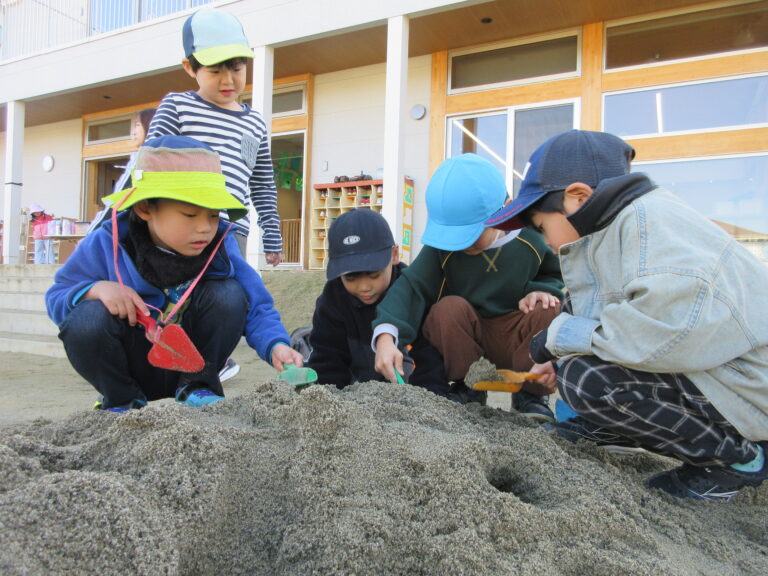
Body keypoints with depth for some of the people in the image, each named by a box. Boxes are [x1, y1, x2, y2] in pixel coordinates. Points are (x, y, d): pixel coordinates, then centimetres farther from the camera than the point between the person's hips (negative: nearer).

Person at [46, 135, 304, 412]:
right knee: (87, 319, -30)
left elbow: (256, 307, -14)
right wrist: (95, 289, -28)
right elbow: (56, 297, -5)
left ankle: (197, 385, -4)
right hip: (130, 366, 0)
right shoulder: (107, 245, -14)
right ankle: (122, 399, -2)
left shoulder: (220, 247, -12)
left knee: (228, 294, -23)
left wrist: (276, 345, -35)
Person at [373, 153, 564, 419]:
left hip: (515, 341, 0)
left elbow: (556, 277, 6)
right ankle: (467, 388, -8)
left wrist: (542, 290, -19)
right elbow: (411, 287, -26)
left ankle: (531, 394, -4)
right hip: (461, 335, 0)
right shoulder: (441, 246, -14)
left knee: (550, 311, -28)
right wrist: (386, 335, -42)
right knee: (450, 307, -31)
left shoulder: (531, 241, -12)